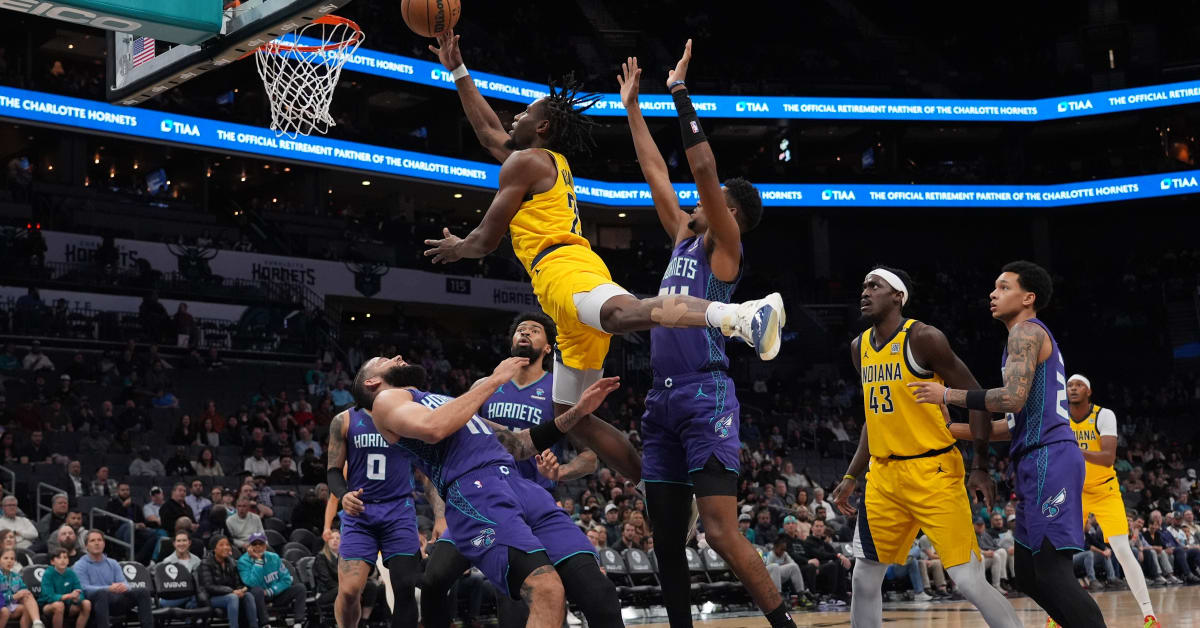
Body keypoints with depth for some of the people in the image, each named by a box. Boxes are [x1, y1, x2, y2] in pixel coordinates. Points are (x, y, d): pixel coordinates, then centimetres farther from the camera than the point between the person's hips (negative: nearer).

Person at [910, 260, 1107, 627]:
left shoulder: (1026, 331, -5)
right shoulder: (1034, 337, 26)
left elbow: (1013, 399, -20)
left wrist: (948, 395, -11)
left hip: (1048, 460, -10)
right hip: (1039, 462, 10)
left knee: (1052, 573, -14)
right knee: (1030, 575, 11)